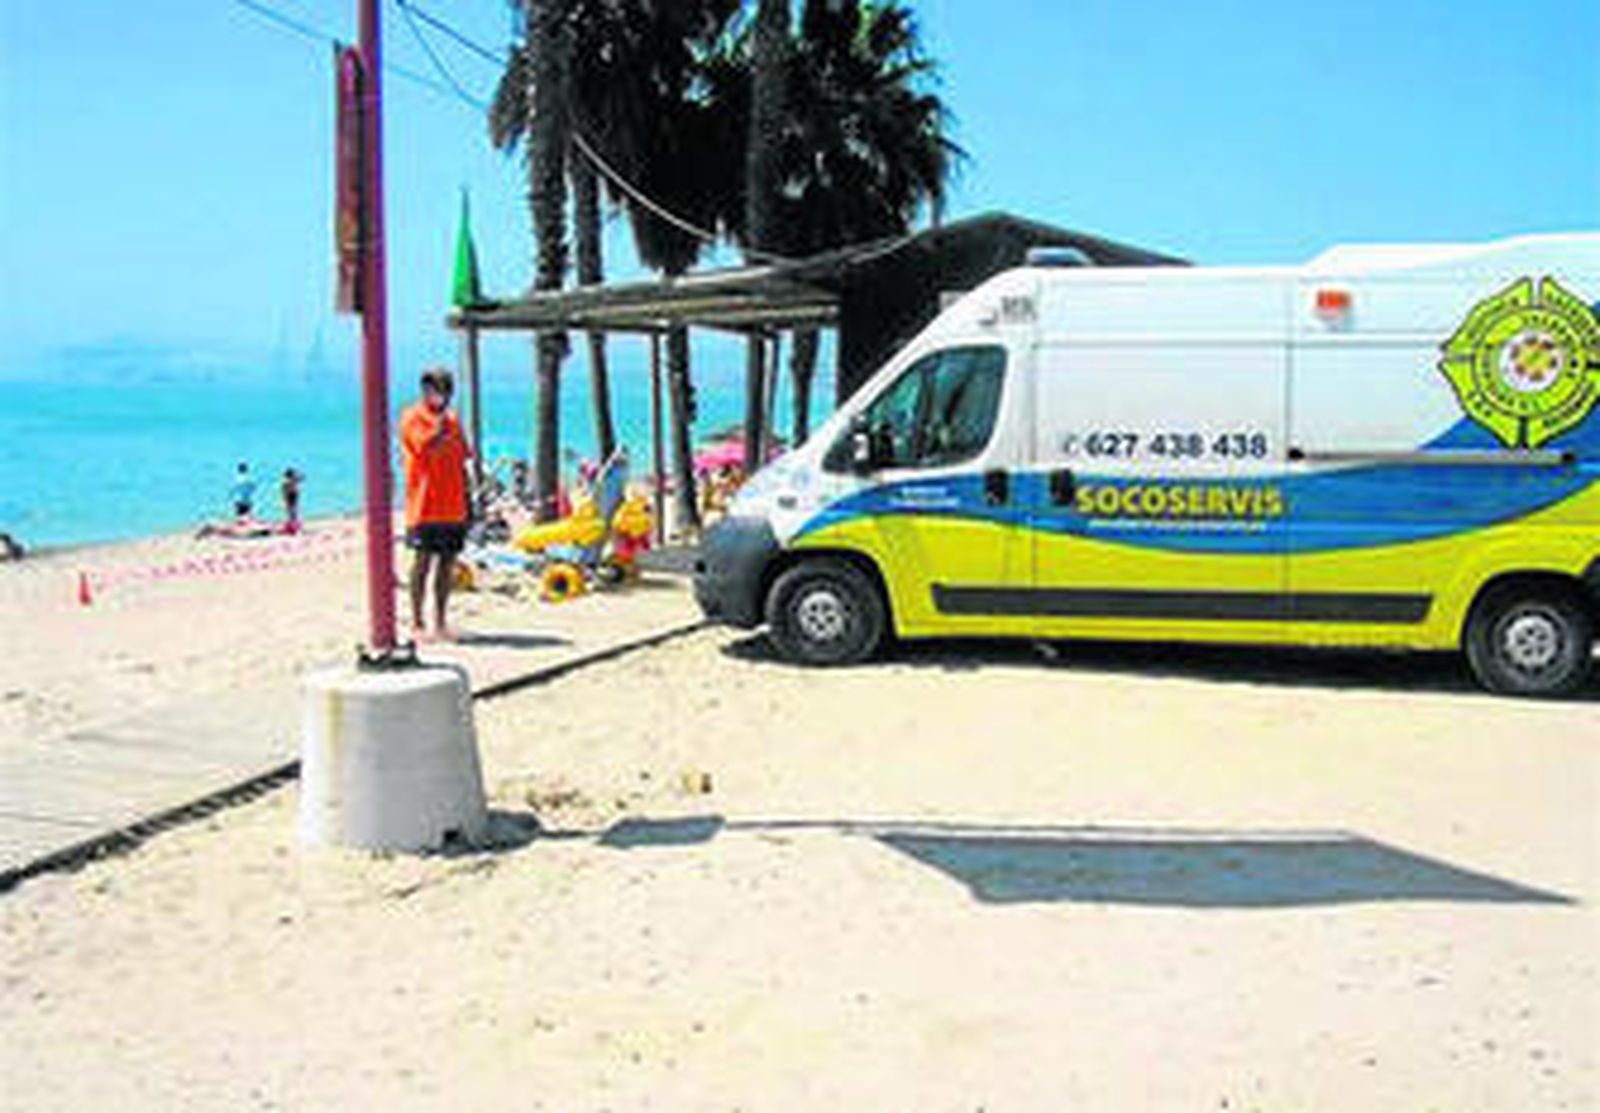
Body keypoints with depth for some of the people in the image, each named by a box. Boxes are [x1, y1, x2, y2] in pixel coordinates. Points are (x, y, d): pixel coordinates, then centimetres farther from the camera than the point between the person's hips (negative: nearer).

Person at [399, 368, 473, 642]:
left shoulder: (452, 419, 15)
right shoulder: (412, 418, -4)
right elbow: (427, 445, -22)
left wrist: (465, 500, 15)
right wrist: (441, 418, -16)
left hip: (453, 507, 6)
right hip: (426, 508, -6)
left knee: (448, 563, 7)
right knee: (423, 562, -3)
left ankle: (440, 622, 14)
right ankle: (417, 623, 3)